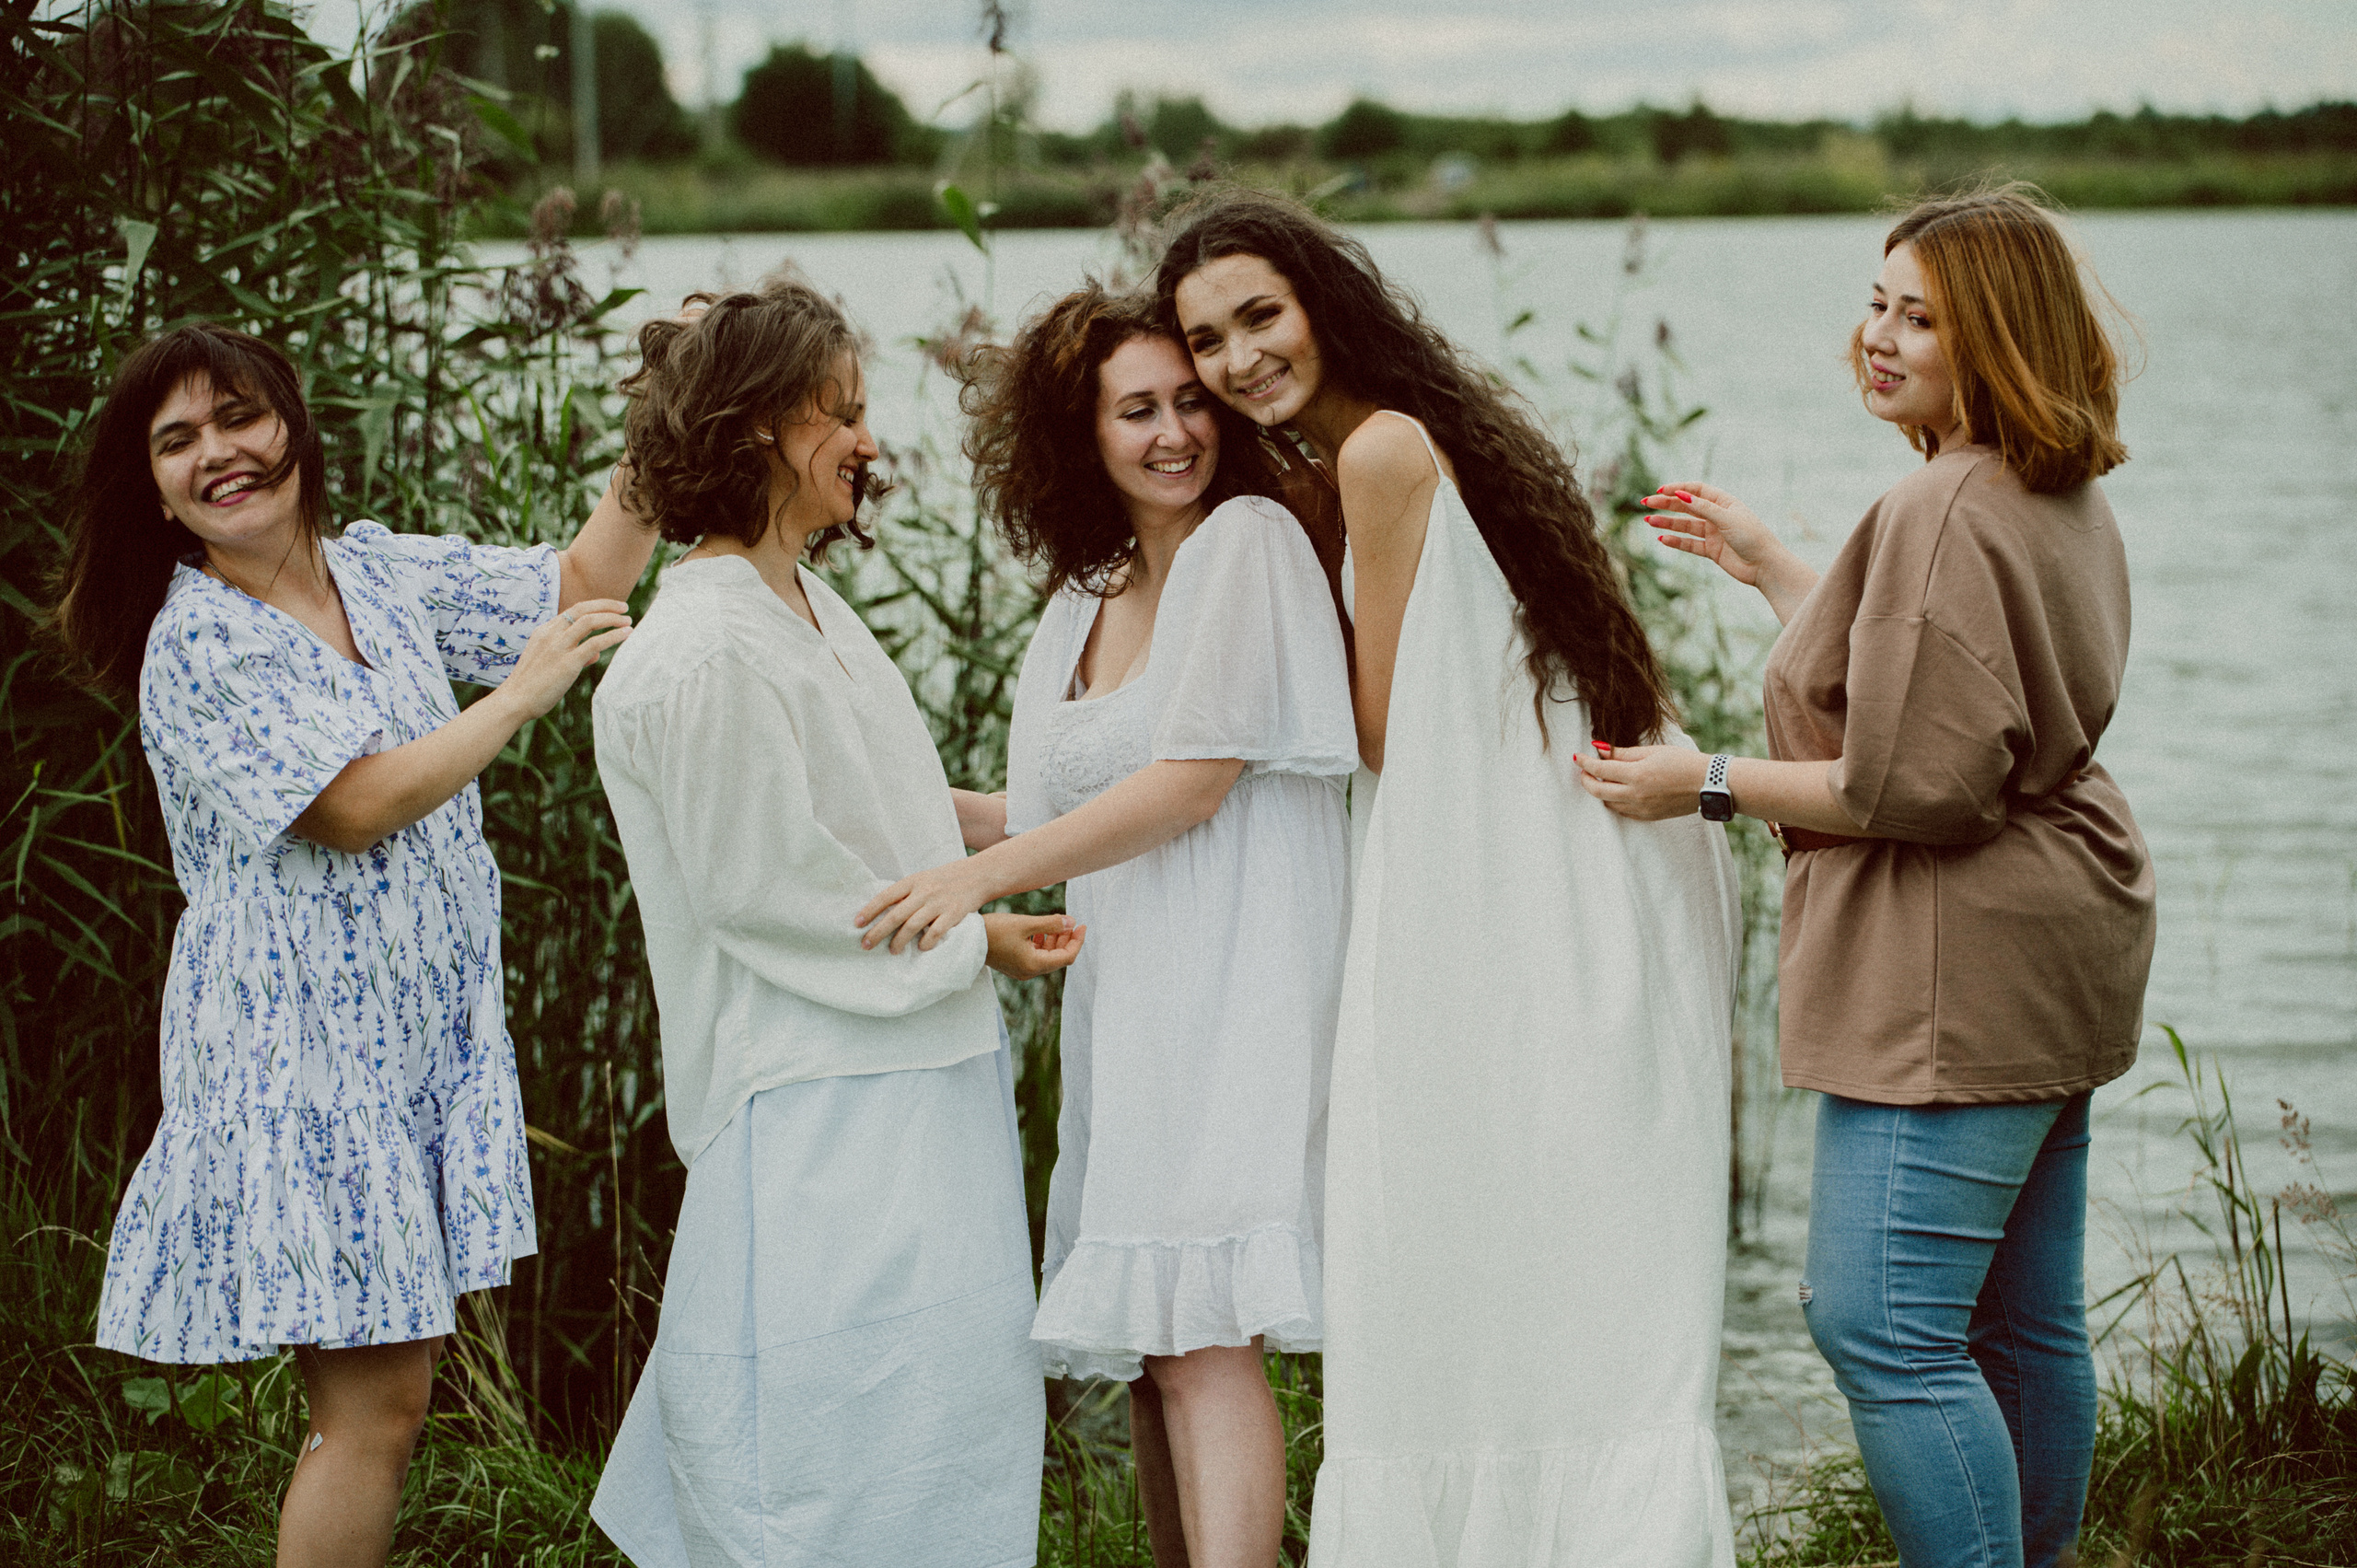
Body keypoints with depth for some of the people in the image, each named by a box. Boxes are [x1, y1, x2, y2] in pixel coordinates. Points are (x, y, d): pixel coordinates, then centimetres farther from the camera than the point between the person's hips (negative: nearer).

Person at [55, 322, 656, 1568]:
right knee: (375, 1405, -8)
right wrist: (519, 696, -12)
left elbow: (578, 585, 12)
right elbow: (352, 808, -18)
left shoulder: (380, 570, 10)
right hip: (303, 1049, -7)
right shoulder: (195, 643, -11)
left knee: (383, 1381, 9)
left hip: (430, 1033, 7)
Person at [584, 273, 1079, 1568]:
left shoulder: (812, 609, 12)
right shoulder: (706, 654, -18)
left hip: (916, 1076, 10)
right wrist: (969, 943, -9)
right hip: (814, 1104, -10)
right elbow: (760, 886, -17)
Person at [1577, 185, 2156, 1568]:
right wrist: (1770, 568, 28)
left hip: (1961, 978, -11)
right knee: (2028, 1324, 15)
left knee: (1881, 1324, -11)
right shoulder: (2066, 502, 14)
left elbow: (1917, 785, -22)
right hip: (2053, 949, 11)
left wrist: (1711, 784, -12)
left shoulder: (1946, 515, -18)